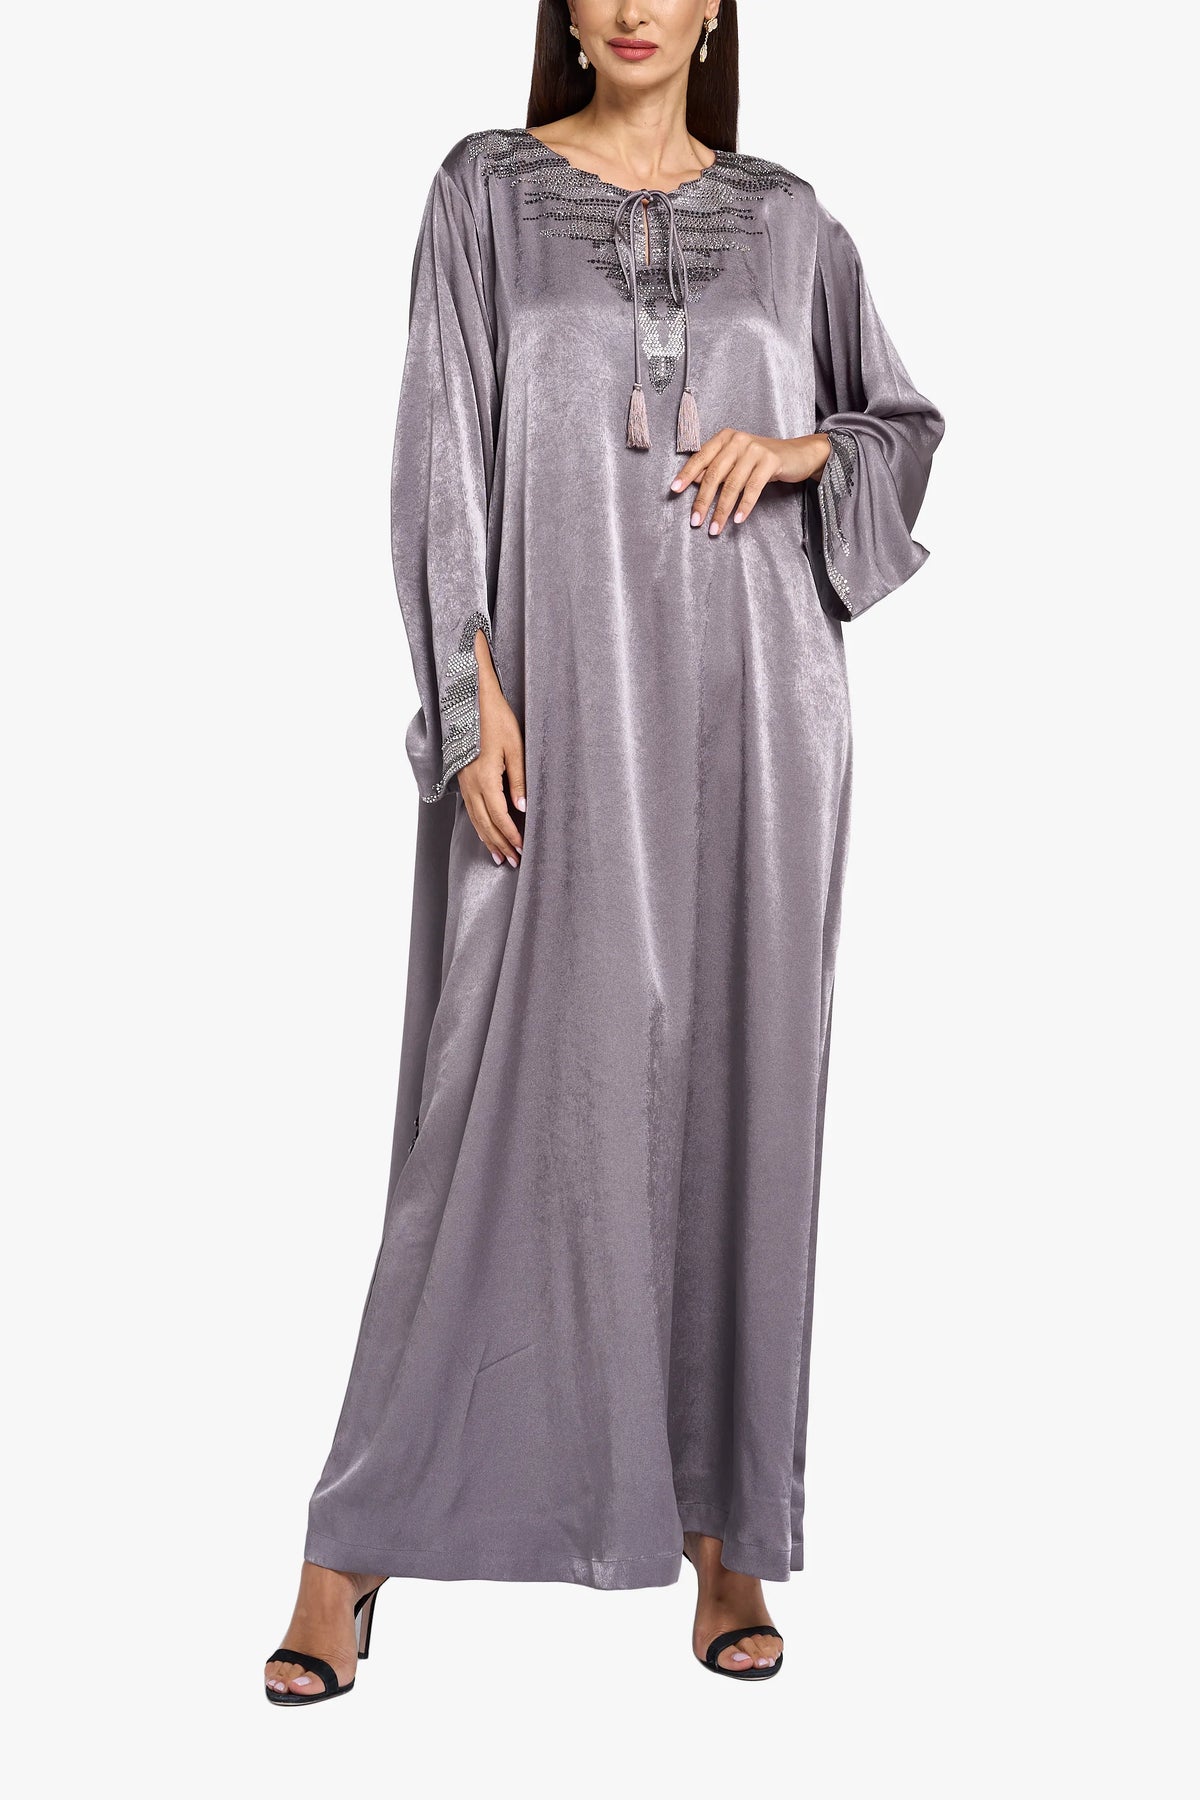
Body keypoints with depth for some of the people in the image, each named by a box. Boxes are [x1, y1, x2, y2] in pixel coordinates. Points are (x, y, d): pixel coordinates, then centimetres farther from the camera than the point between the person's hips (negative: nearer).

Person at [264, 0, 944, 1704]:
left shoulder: (784, 216, 12)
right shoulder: (487, 190, 6)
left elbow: (904, 425, 19)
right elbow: (442, 457, -1)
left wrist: (797, 445, -3)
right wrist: (476, 697, -11)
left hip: (747, 702, 2)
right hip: (560, 697, -2)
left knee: (734, 1090, 3)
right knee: (509, 1090, -5)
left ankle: (724, 1527, 15)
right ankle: (360, 1545, 6)